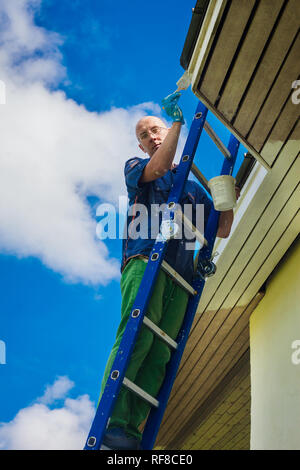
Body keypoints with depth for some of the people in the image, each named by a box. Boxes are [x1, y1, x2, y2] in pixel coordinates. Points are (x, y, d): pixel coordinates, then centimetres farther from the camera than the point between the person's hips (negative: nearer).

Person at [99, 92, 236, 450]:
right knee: (136, 339, -24)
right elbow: (159, 167, -2)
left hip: (180, 276, 4)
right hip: (145, 261, -4)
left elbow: (221, 230, 28)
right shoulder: (135, 167, 22)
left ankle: (131, 430, -19)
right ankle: (113, 424, -30)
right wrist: (177, 119, 1)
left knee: (160, 355, -12)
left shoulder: (193, 189, 33)